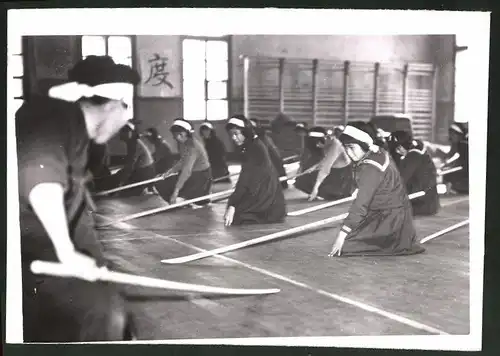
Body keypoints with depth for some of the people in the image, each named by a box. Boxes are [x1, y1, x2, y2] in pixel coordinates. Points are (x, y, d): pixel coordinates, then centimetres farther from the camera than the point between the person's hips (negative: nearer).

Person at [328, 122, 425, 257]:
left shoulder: (371, 169, -25)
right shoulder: (377, 152, 2)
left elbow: (361, 204, -28)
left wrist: (343, 234, -28)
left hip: (391, 219, -10)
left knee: (345, 245, -17)